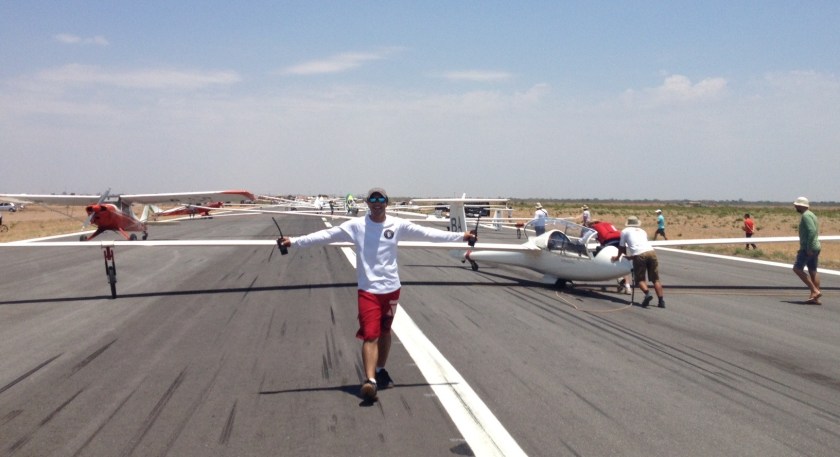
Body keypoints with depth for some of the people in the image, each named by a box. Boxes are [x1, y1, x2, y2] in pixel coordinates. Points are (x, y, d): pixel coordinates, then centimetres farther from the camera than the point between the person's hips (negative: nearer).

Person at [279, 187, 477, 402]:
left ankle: (381, 370, 35)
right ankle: (370, 380, -13)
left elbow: (427, 233, 2)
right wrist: (294, 241, -11)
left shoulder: (398, 225, -1)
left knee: (385, 331, 17)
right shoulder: (356, 225, -6)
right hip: (368, 290, -3)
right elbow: (326, 235, -7)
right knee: (370, 335, -11)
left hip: (391, 288, 3)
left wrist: (460, 236, 3)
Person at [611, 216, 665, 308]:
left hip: (639, 255, -4)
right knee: (655, 279, 9)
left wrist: (617, 257, 43)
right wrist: (631, 256, 55)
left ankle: (647, 293, -20)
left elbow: (622, 247, 25)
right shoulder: (642, 231, 31)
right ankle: (661, 300, -1)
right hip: (651, 252, 4)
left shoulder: (625, 231, 19)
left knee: (639, 279, 6)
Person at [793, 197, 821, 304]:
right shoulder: (811, 215, 19)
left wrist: (809, 248, -26)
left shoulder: (806, 215, -13)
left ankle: (815, 291, -12)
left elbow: (812, 231, -24)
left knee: (797, 268, -7)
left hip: (808, 248, -10)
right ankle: (815, 297, 6)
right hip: (815, 247, 10)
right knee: (813, 271, 8)